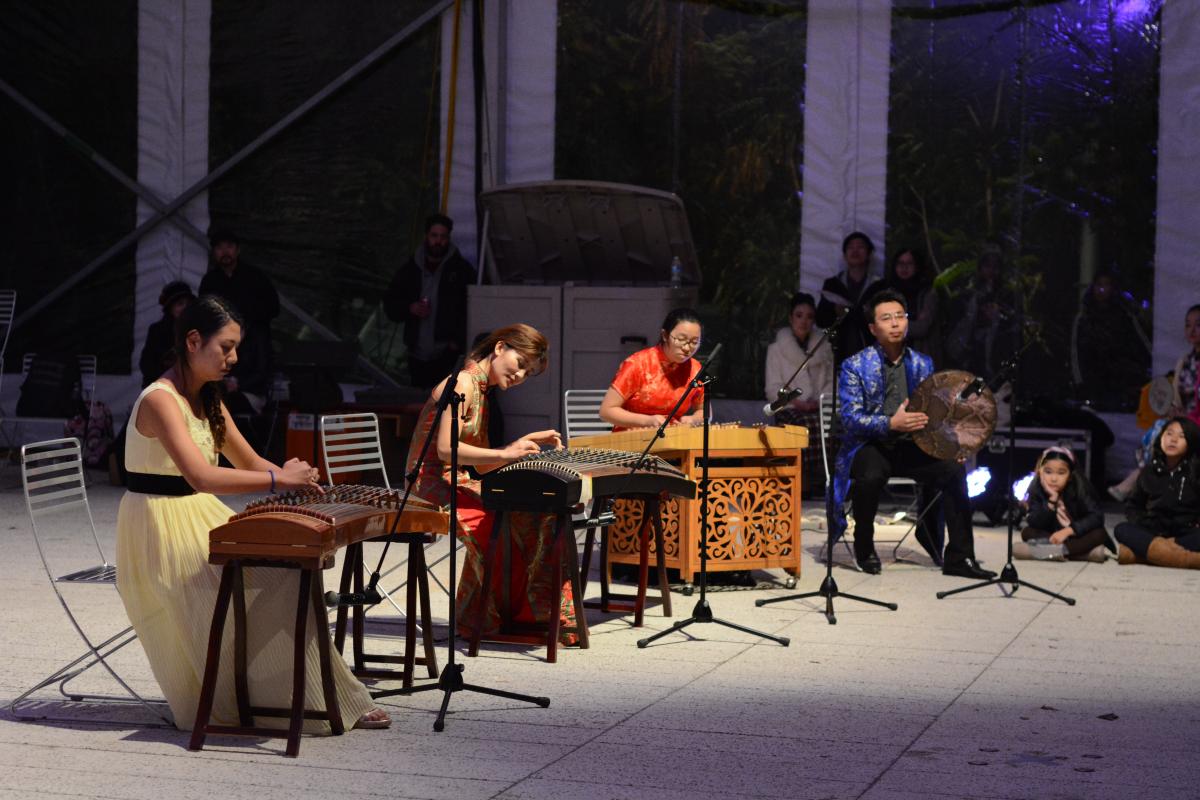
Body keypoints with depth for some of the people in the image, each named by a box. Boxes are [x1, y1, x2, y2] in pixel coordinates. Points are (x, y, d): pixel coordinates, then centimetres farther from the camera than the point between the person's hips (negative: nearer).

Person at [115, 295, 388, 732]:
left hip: (200, 517, 9)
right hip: (160, 527, -9)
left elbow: (249, 462, 16)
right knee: (267, 584, -19)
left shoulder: (208, 401, 11)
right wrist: (278, 478, -30)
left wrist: (295, 478, -2)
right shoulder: (160, 400, -19)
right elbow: (201, 476, -32)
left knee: (283, 573, -5)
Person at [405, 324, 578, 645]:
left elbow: (480, 461, 12)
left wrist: (529, 441, 5)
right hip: (433, 483, -9)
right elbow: (445, 449, -21)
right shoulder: (463, 383, -11)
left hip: (457, 483, 9)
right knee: (514, 517, -24)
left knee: (540, 513, -6)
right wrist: (506, 453, -22)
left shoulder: (481, 389, 18)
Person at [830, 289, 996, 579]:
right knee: (871, 476, -37)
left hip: (910, 446, 4)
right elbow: (849, 418, -13)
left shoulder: (923, 364, 10)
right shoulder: (855, 366, -4)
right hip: (870, 446, -4)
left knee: (954, 468, -23)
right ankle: (864, 547, -8)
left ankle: (959, 558, -17)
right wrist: (890, 424, -29)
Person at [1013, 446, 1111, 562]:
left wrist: (1068, 531, -35)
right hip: (1054, 535, 2)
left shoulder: (1080, 485, -17)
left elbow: (1097, 516, -25)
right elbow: (1035, 524, -23)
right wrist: (1052, 499, -35)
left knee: (1099, 534, -30)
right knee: (1027, 532, -22)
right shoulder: (1037, 488, -13)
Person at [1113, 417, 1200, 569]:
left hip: (1185, 534, -3)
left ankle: (1137, 554, -45)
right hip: (1154, 532, 3)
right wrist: (1140, 524, 0)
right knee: (1122, 530, -27)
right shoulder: (1150, 471, 10)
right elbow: (1134, 505, 19)